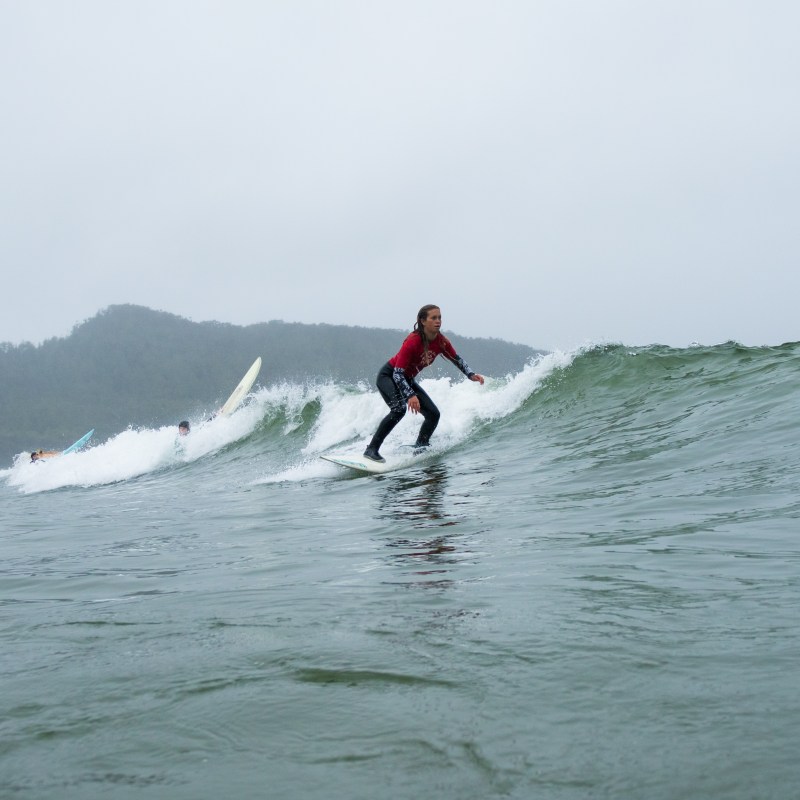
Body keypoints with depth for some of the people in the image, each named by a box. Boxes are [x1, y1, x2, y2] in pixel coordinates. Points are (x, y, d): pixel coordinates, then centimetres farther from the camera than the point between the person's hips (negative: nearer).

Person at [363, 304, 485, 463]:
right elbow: (397, 374, -30)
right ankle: (371, 450, -31)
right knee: (399, 409, -33)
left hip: (407, 380, 8)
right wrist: (410, 396, -41)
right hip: (388, 376, -8)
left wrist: (471, 374, -7)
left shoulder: (441, 341, -11)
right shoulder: (412, 342, -31)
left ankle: (420, 447, 17)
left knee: (433, 414, -2)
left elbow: (456, 359, 8)